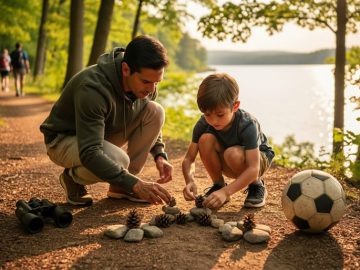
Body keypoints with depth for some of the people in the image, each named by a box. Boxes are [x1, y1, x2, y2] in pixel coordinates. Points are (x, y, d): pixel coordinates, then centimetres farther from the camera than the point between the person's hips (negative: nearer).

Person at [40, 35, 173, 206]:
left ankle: (120, 187, -5)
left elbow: (151, 121, 7)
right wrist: (135, 185, -46)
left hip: (105, 132, 7)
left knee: (155, 111, -15)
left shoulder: (144, 85, -13)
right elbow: (89, 154, -41)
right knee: (118, 161, -37)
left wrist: (159, 154, -12)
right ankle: (72, 177, -1)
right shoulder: (92, 88, -36)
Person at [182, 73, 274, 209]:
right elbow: (189, 159, -20)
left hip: (258, 158, -3)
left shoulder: (248, 125, -33)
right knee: (206, 139, -28)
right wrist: (189, 181, -42)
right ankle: (218, 185, -6)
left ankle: (257, 186, -7)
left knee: (233, 154, -38)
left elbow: (253, 169, -40)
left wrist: (226, 192, -51)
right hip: (227, 165, 3)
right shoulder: (203, 124, -22)